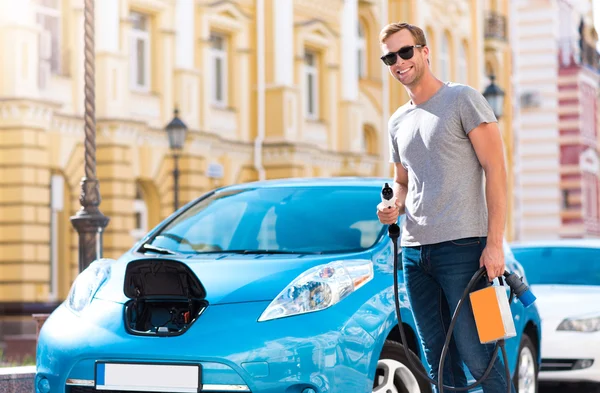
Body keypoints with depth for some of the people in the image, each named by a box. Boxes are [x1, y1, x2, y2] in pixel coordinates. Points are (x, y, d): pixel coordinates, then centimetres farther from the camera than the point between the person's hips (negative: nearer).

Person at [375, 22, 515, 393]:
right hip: (414, 250, 7)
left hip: (461, 247, -7)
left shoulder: (462, 99, -2)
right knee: (439, 360, 7)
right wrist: (394, 208, 4)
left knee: (476, 353, -10)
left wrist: (495, 243, -15)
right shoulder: (398, 121, 17)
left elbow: (496, 170, -7)